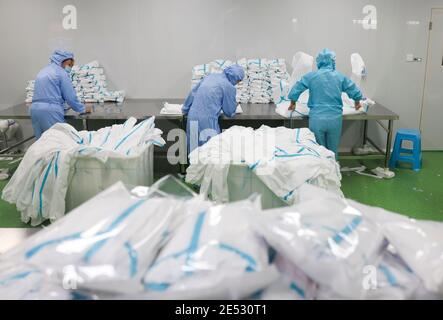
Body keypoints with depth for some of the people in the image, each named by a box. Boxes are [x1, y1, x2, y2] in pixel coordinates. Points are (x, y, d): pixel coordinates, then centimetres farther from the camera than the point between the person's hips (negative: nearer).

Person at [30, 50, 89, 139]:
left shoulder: (43, 71, 20)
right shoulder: (61, 72, -5)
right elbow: (70, 97, -7)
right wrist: (82, 109, 7)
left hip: (35, 109, 8)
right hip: (51, 111, -8)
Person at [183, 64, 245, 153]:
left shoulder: (211, 76, 12)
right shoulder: (229, 87, -7)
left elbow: (193, 93, 19)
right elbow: (230, 112, 3)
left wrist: (185, 110, 30)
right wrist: (234, 105, 25)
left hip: (192, 117, 7)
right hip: (207, 120, -7)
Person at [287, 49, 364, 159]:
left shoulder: (311, 76, -2)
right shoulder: (340, 76, 2)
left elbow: (295, 90, 0)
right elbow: (355, 92, 8)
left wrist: (293, 104, 17)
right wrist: (357, 103, 27)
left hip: (317, 119, -1)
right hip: (335, 119, 1)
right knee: (333, 150, 14)